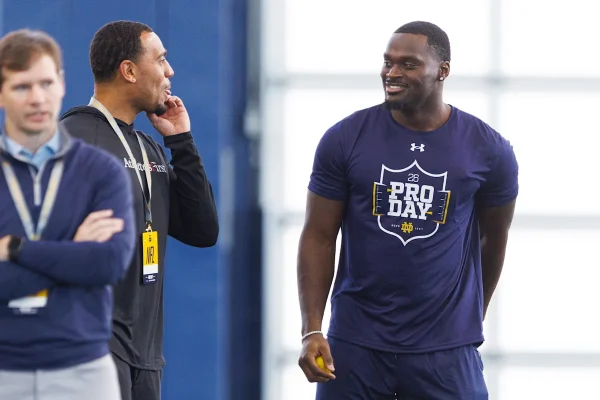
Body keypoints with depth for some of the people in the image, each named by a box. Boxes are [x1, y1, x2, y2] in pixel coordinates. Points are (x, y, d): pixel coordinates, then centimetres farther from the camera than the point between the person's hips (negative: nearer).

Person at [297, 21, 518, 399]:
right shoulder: (345, 139, -3)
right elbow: (319, 236, 1)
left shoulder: (488, 150, -2)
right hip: (354, 341, 0)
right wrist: (311, 330, -7)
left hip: (447, 347, 0)